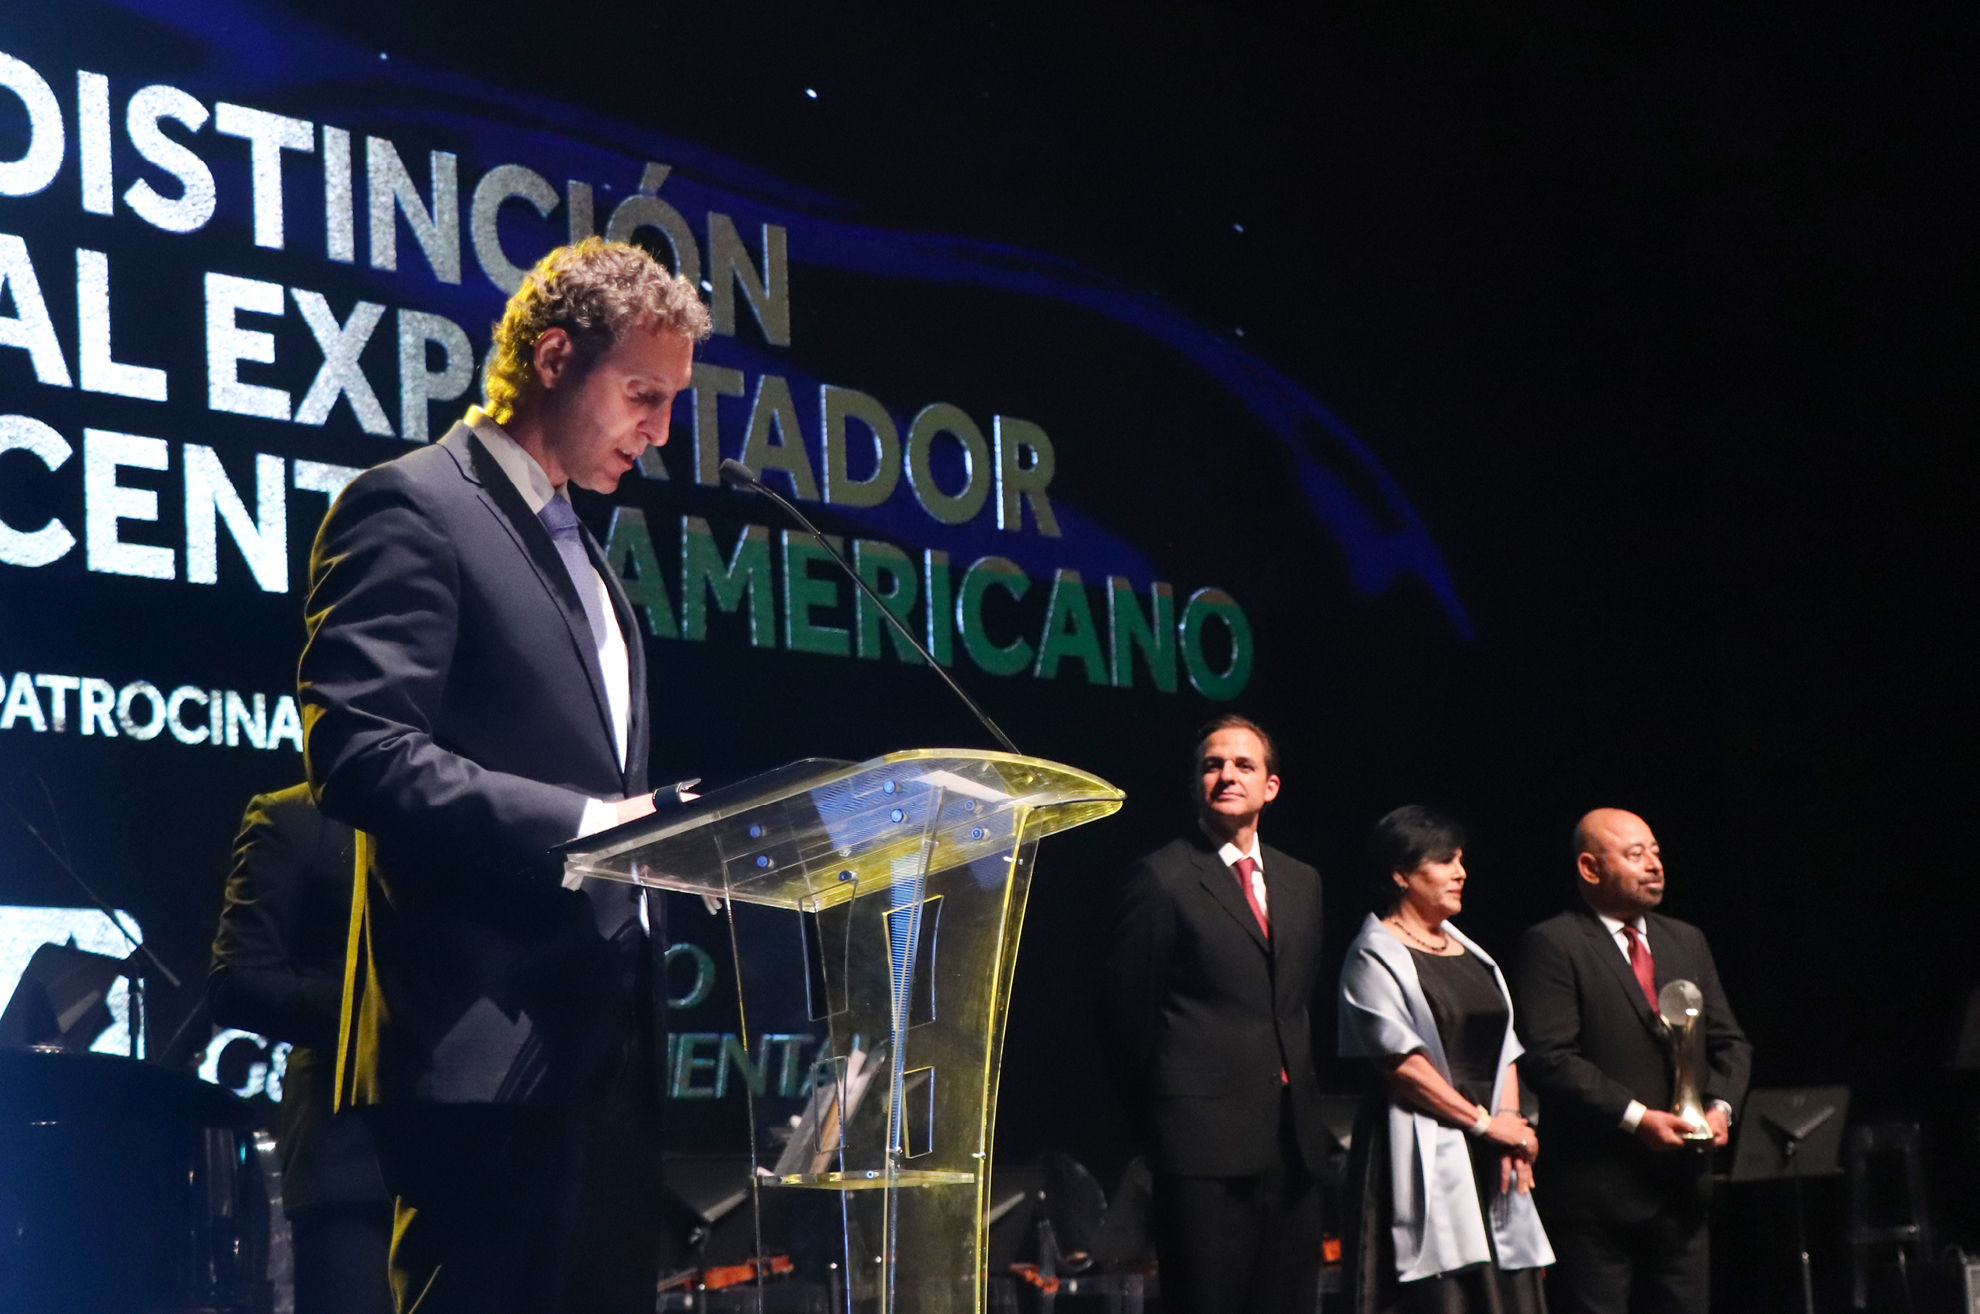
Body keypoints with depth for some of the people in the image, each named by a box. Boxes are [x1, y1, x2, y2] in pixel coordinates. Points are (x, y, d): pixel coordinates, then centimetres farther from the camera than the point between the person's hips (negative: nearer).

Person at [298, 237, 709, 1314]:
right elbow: (357, 751, -18)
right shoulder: (411, 509, -6)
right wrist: (580, 823, -22)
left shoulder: (576, 547, 24)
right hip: (491, 1049, -9)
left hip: (606, 1037, 9)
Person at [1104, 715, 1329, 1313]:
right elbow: (1132, 1011, -2)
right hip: (1207, 1137, -6)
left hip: (1292, 1136, 6)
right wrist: (1159, 1122, 2)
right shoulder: (1163, 877, -4)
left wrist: (1303, 1101, 13)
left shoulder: (1301, 881, 16)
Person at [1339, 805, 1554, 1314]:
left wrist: (1510, 1119, -3)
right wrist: (1483, 1122, -12)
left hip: (1488, 1156, 7)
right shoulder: (1376, 954, -5)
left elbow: (1503, 1049, 15)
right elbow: (1399, 1061, -14)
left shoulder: (1468, 951, 18)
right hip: (1425, 1155, -7)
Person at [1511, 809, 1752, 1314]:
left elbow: (1730, 1043, 17)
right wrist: (1635, 1117, -20)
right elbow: (1550, 1058, -15)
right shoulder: (1552, 946, -6)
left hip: (1682, 1185, 7)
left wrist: (1720, 1105, -4)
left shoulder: (1686, 941, 17)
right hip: (1596, 1191, -7)